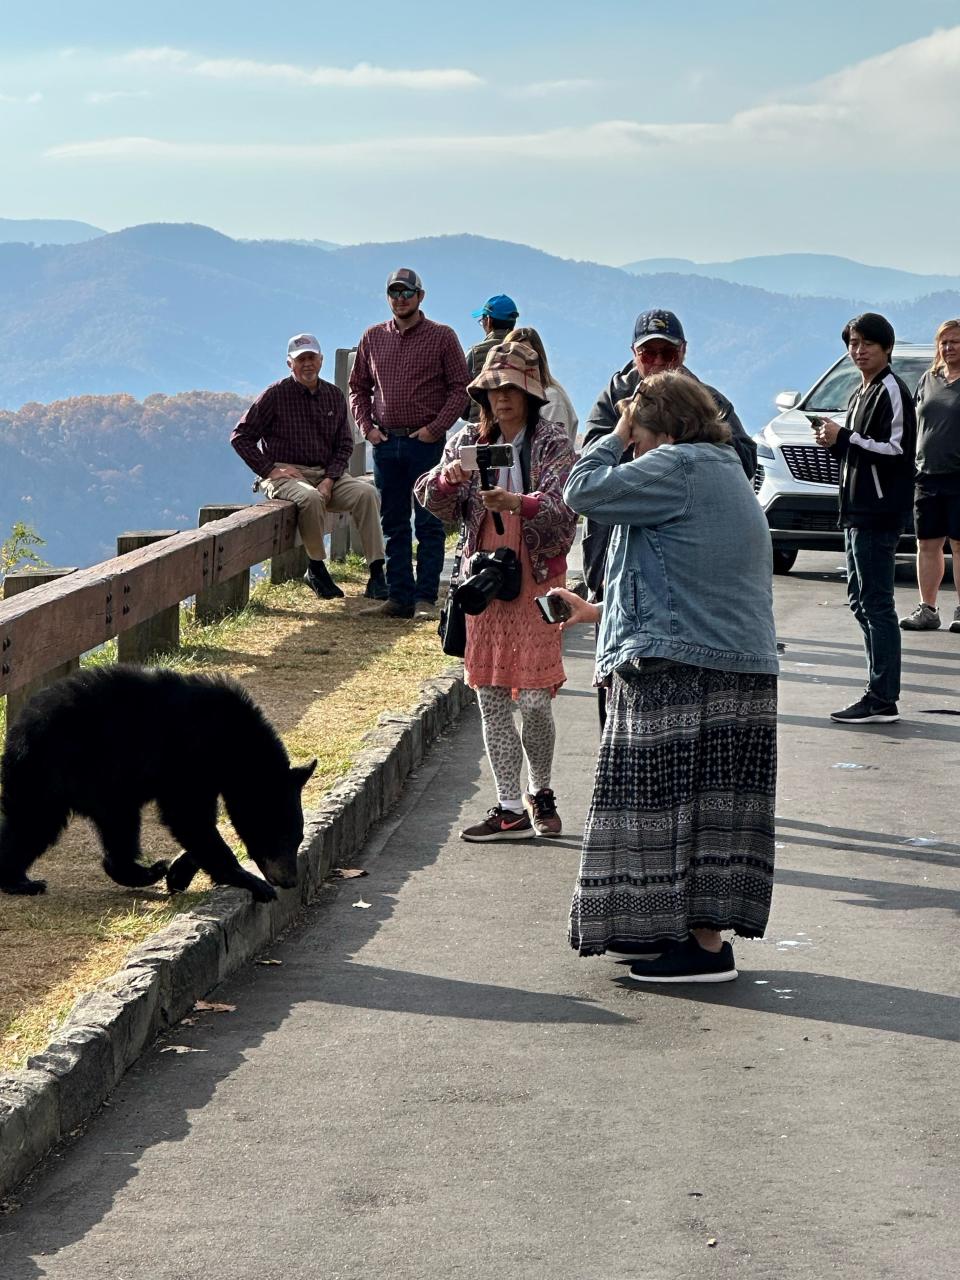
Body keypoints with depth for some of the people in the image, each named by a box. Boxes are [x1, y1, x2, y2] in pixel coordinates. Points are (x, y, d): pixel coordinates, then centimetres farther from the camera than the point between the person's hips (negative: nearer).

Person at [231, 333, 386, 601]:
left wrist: (330, 479, -4)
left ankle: (376, 574, -24)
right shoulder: (276, 395, -2)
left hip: (325, 474, 5)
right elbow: (240, 436, -2)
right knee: (311, 498, -37)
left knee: (366, 493, -21)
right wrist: (269, 470, -10)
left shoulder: (334, 396, 12)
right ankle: (316, 569, -18)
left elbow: (345, 444, 13)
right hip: (285, 474, -5)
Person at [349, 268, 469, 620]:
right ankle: (399, 596, 11)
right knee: (393, 524, 7)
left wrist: (436, 427, -10)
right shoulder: (373, 338, 11)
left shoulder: (441, 337, 0)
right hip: (385, 443, 4)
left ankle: (425, 599, 0)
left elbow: (460, 387, -1)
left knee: (428, 524, -2)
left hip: (426, 443, -4)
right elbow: (358, 386, 17)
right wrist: (366, 426, 3)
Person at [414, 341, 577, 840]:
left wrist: (517, 503, -35)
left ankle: (540, 794, 16)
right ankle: (510, 808, 11)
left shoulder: (553, 443, -4)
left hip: (537, 581, -4)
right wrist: (447, 478, -19)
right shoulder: (470, 441, 9)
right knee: (491, 698, 4)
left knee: (534, 698, -7)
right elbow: (435, 506, 3)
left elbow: (562, 510, -17)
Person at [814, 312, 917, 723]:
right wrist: (834, 440, 7)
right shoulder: (860, 393, 20)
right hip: (857, 511, 10)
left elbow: (896, 450, -18)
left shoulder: (891, 391, -10)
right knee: (860, 600, 13)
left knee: (877, 604, -10)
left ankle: (882, 701, -10)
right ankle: (880, 692, 19)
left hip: (879, 515, -10)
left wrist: (843, 439, -17)